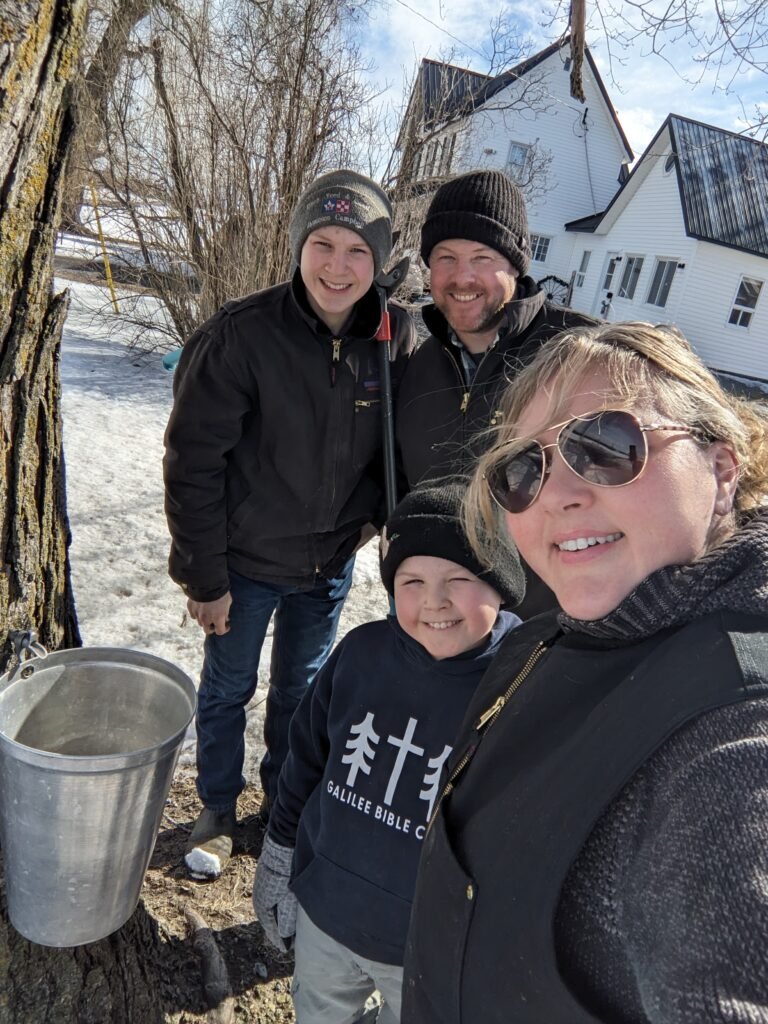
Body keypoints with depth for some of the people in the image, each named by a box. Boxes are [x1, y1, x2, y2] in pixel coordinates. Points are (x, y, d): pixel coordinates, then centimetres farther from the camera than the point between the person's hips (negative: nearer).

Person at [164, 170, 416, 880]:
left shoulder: (397, 341, -9)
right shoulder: (243, 334, -20)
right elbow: (192, 460, -15)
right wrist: (204, 576, -13)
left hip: (332, 562, 3)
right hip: (246, 561, -2)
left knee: (302, 692, 21)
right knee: (228, 688, 17)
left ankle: (284, 803, 47)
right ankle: (218, 811, 43)